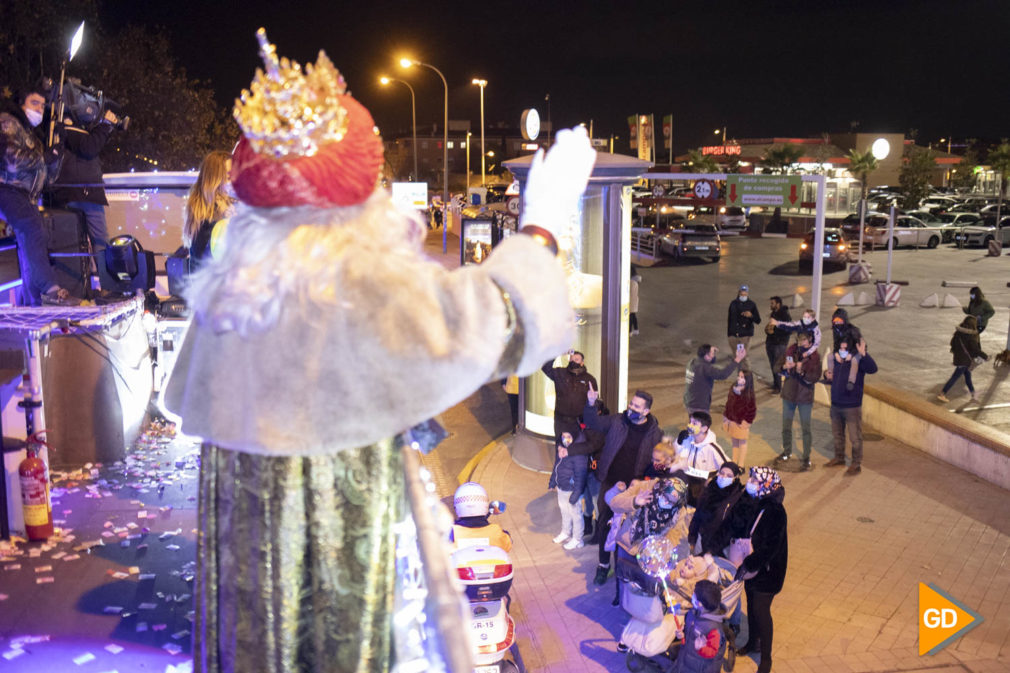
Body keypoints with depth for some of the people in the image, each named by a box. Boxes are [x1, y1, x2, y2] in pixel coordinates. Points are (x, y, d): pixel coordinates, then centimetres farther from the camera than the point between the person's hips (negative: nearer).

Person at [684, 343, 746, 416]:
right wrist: (738, 359, -34)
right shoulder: (704, 368, -26)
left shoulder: (693, 361, 2)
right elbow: (723, 374, -34)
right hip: (698, 407, -9)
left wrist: (714, 354, 3)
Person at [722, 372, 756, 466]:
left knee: (742, 442, 10)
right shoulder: (733, 388, 0)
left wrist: (746, 421, -13)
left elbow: (752, 409, -14)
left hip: (741, 423, -6)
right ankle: (734, 463, 33)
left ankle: (741, 465, 20)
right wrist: (726, 416, 10)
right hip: (731, 420, 6)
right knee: (734, 442, 19)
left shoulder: (748, 394, -19)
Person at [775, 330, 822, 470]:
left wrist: (802, 372, -31)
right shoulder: (791, 350, -3)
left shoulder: (815, 356, -11)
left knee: (805, 428, 2)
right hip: (788, 394, 4)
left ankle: (806, 458, 14)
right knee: (786, 426, 16)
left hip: (805, 397, -4)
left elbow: (816, 377, -16)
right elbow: (777, 365, 3)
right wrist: (784, 367, -18)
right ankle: (787, 452, 35)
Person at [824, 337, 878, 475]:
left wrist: (863, 354, -46)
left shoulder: (858, 362, -14)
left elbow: (872, 369, -34)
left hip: (852, 407, -7)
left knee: (855, 438, 1)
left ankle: (856, 464, 13)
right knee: (837, 435, 21)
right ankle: (839, 458, 38)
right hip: (836, 405, 7)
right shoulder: (836, 361, 4)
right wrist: (829, 376, -3)